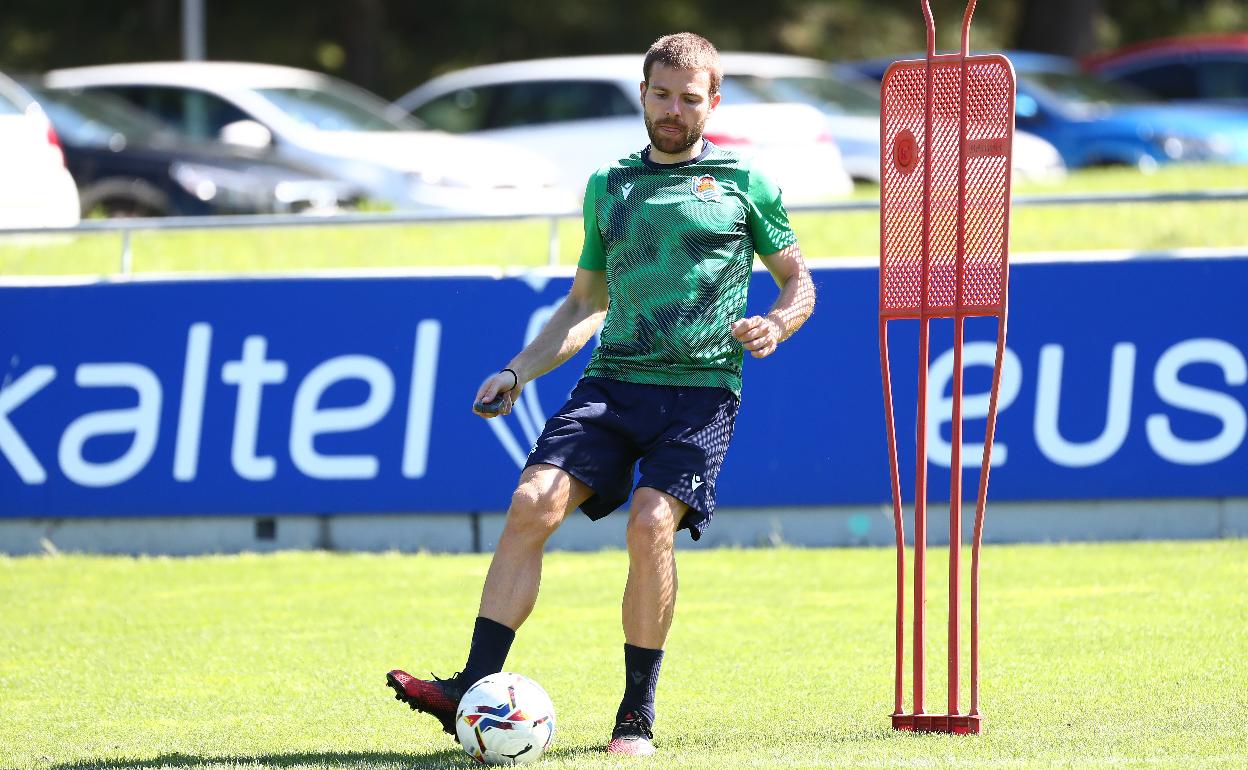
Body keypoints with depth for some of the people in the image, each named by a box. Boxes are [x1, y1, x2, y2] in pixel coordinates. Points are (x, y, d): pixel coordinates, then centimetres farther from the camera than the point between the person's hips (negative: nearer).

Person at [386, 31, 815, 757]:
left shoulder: (744, 184, 8)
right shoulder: (609, 187, 19)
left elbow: (798, 281, 14)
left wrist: (775, 323, -8)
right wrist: (518, 372, 15)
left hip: (700, 389, -4)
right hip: (612, 381, 4)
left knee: (652, 522, -24)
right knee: (533, 502, -17)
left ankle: (638, 713, -10)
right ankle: (475, 690, -19)